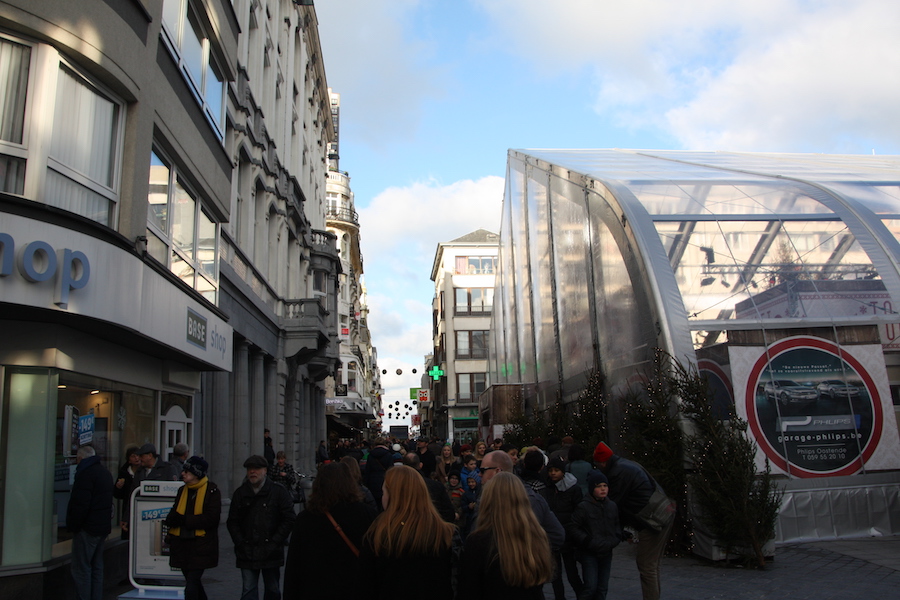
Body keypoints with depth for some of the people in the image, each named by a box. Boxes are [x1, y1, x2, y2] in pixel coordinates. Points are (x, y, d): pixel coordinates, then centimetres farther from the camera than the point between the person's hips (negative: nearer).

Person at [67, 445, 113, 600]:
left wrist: (73, 525, -11)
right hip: (103, 527, 9)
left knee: (81, 569, -4)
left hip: (87, 529, -9)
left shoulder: (85, 474, -15)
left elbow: (79, 504, -21)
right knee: (96, 568, 15)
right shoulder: (105, 472, 15)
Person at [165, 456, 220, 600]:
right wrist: (173, 519, -9)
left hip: (201, 546, -7)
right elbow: (173, 515, 16)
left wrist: (185, 520, -16)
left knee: (191, 586, -11)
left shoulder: (211, 490, -8)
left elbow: (212, 518, -16)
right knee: (194, 583, 16)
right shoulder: (182, 490, 13)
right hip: (182, 544, 7)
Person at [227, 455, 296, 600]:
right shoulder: (240, 493, 6)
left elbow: (288, 520, -3)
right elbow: (232, 522, 7)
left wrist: (274, 543, -9)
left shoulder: (278, 491, -1)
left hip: (271, 553, -1)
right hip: (247, 553, 1)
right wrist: (240, 543, -4)